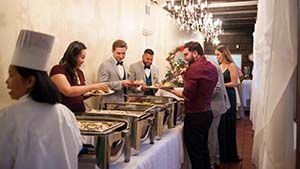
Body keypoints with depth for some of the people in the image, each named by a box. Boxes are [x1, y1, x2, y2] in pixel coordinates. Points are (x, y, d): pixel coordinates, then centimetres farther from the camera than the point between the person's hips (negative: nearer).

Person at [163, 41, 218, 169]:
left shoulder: (194, 68, -19)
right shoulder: (212, 67, 8)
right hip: (207, 113, 9)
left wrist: (170, 90, -10)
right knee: (203, 149, 21)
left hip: (195, 116, -9)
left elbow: (187, 95, -21)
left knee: (195, 153, 2)